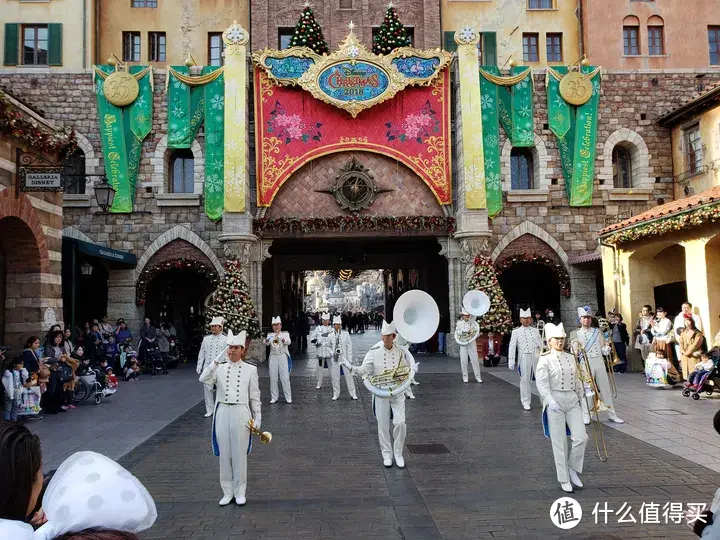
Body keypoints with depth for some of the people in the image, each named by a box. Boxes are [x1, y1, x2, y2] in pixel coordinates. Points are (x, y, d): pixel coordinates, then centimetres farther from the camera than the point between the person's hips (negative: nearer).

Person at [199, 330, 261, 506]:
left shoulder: (250, 369, 2)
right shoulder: (219, 368, 6)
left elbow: (255, 396, 4)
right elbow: (204, 380, -12)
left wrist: (257, 417, 2)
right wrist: (213, 364, -26)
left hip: (241, 413, -2)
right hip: (223, 412, 2)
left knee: (240, 453, 5)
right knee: (224, 453, 8)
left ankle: (240, 492, 20)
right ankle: (227, 491, 22)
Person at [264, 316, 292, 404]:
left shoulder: (285, 334, 6)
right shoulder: (270, 335, 10)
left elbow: (288, 342, -16)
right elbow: (266, 343, -11)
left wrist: (281, 339, -37)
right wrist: (267, 340, -36)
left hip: (283, 357, -2)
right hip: (273, 357, 2)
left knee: (285, 378, -5)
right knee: (273, 378, 3)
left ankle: (288, 397, 2)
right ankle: (274, 397, 13)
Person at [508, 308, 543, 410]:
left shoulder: (535, 331, 14)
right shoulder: (516, 332, 4)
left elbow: (541, 344, 16)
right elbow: (512, 347, 0)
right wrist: (511, 362, -7)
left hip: (537, 357, 3)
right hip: (524, 357, -3)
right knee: (525, 379, 1)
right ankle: (525, 402, 11)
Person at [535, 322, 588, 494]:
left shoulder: (570, 358, 11)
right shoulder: (545, 359, -6)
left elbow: (577, 380, 18)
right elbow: (542, 383, -14)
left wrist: (581, 399, 16)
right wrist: (550, 401, -26)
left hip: (572, 401, 5)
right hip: (555, 402, -5)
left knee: (581, 438, -5)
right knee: (560, 443, 2)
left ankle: (573, 470, 19)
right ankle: (564, 480, 15)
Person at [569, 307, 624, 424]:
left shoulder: (597, 331, 11)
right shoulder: (576, 334, 2)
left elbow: (602, 347, 12)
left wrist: (606, 349, -9)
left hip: (599, 362, 3)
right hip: (585, 363, -3)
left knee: (605, 388, 7)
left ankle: (612, 414, 15)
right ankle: (586, 415, 12)